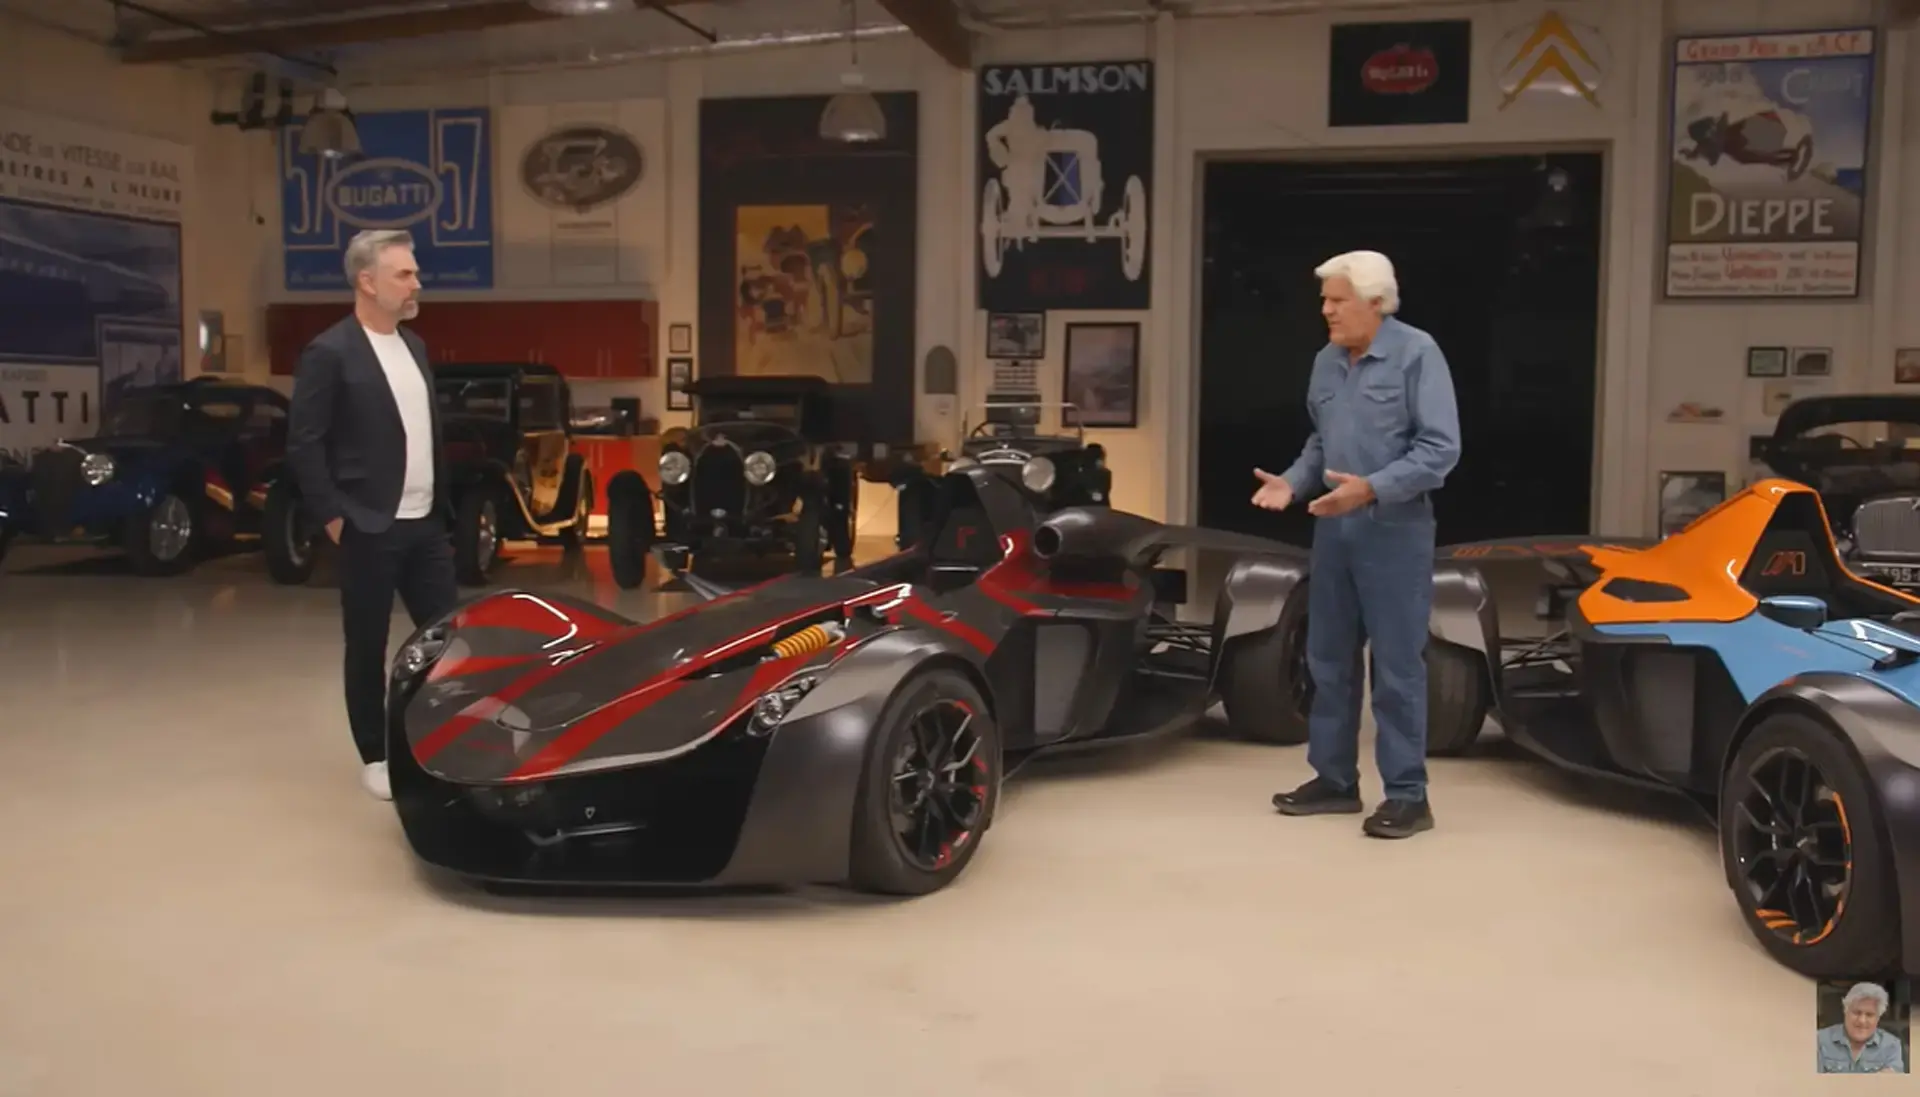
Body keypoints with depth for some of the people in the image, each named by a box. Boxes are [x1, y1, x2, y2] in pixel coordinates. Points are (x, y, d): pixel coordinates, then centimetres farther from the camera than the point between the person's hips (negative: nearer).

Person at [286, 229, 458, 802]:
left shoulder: (415, 347, 12)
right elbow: (304, 445, -11)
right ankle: (374, 758, 17)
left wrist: (442, 506, 12)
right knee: (368, 647, 5)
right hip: (370, 530, -6)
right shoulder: (330, 352, -10)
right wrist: (334, 518, -13)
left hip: (426, 524, 7)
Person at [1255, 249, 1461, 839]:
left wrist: (1371, 489, -24)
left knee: (1397, 665, -2)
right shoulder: (1326, 361, 10)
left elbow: (1441, 448, -15)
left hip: (1394, 530, -7)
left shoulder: (1416, 353, -10)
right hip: (1333, 526, 7)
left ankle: (1407, 795, 7)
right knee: (1328, 658, 11)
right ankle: (1334, 779, 24)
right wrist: (1293, 482, 0)